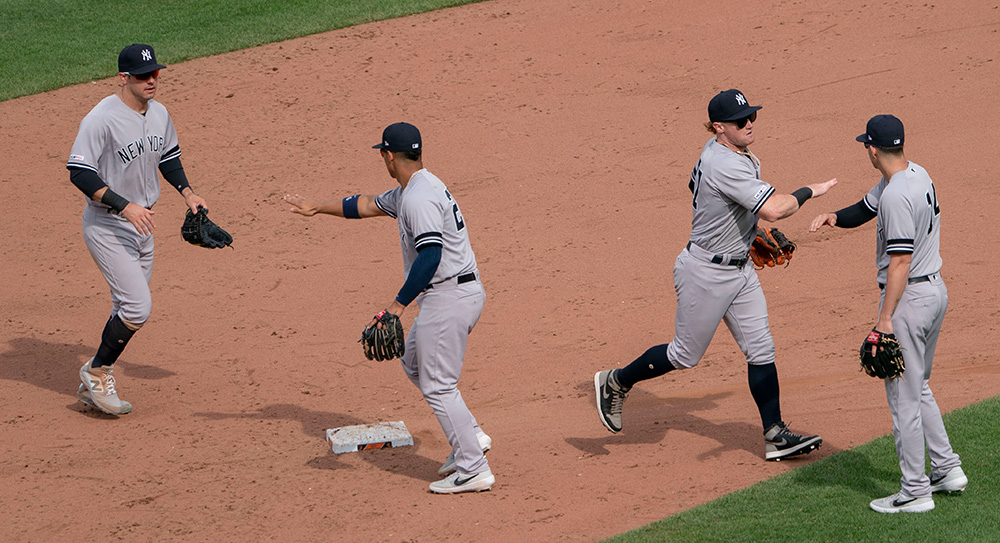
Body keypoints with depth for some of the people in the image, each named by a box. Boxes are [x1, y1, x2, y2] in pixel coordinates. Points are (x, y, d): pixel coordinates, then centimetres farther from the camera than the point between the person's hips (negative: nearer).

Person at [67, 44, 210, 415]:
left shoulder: (159, 114, 3)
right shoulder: (102, 119, -22)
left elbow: (168, 156, 21)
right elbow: (79, 172, -25)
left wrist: (187, 193, 8)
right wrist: (125, 206, -30)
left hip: (141, 226, 8)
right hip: (106, 227, -8)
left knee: (129, 311, 12)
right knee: (137, 306, -16)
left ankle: (93, 387, 24)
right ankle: (97, 371, 5)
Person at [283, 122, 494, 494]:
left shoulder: (419, 198, -18)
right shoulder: (408, 191, 15)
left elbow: (431, 254, -28)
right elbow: (369, 205, 30)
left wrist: (399, 304, -28)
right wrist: (318, 208, 37)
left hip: (449, 296, -11)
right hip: (465, 293, 11)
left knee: (437, 385, -6)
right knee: (414, 363, 23)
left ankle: (473, 470, -5)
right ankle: (470, 438, 19)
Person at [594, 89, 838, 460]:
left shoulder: (716, 151, 2)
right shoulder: (726, 166, -29)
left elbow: (696, 184, 22)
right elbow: (773, 209, -38)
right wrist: (808, 192, -22)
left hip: (739, 269, 9)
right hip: (706, 273, -9)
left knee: (761, 350, 5)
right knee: (685, 355, 6)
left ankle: (775, 436, 7)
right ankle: (616, 383, 27)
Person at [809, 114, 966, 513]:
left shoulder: (897, 196, -23)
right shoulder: (916, 174, 7)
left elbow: (901, 261, -25)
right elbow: (865, 209, 15)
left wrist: (885, 319, -24)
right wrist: (833, 217, -5)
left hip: (909, 297, -10)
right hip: (935, 289, 10)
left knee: (903, 397, -1)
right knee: (918, 388, 23)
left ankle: (915, 491, 4)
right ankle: (947, 469, 26)